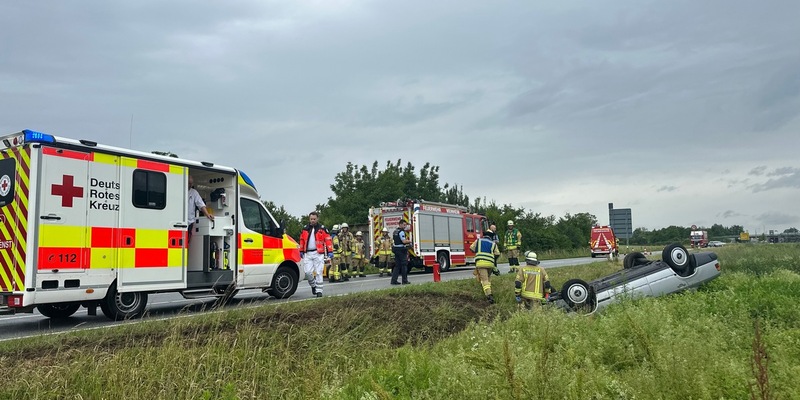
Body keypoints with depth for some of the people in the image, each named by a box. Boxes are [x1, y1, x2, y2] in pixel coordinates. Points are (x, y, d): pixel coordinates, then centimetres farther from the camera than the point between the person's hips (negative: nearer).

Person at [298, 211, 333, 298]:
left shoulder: (322, 229, 2)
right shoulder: (305, 229, 12)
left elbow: (328, 240, -1)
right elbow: (302, 241, 18)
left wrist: (330, 252, -7)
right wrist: (301, 251, 16)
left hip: (318, 253, -3)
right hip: (307, 254, 3)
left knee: (318, 272, -3)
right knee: (308, 272, -2)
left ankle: (319, 291, 5)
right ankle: (313, 285, 24)